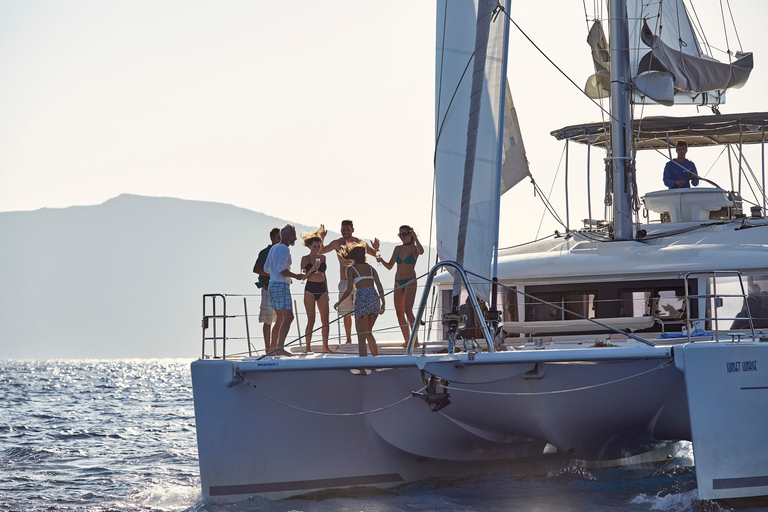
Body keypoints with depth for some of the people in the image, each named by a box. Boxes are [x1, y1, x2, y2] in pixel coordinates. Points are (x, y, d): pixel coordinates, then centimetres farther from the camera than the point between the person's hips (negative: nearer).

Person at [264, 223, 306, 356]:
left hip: (272, 285, 10)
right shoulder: (284, 249, -11)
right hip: (281, 286, -10)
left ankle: (272, 349, 15)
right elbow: (281, 269, -21)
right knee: (288, 317, -16)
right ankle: (280, 348, -26)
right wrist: (295, 276, -10)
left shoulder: (274, 248, 18)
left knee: (280, 319, 15)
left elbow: (266, 268, 24)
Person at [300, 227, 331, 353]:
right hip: (310, 290, -4)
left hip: (322, 289, 4)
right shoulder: (305, 259, 0)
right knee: (311, 320, -8)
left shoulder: (322, 257, 13)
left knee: (325, 319, 0)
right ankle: (308, 347, -3)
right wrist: (312, 269, -19)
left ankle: (325, 347, 5)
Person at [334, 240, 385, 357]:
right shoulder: (370, 268, 18)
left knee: (361, 336, 0)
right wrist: (383, 303, 15)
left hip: (362, 299, -5)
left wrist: (339, 302, 11)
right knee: (368, 333, 22)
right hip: (375, 299, 5)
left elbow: (349, 290, -3)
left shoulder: (350, 269, 5)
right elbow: (380, 287, 9)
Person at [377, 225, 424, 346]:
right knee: (399, 313, 3)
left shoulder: (414, 248, -1)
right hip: (398, 282, 6)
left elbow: (421, 251, -27)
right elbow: (389, 266, 16)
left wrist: (415, 237, -15)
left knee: (408, 310, -21)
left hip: (410, 282, -6)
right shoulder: (398, 249, 12)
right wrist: (381, 260, -4)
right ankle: (407, 340, 10)